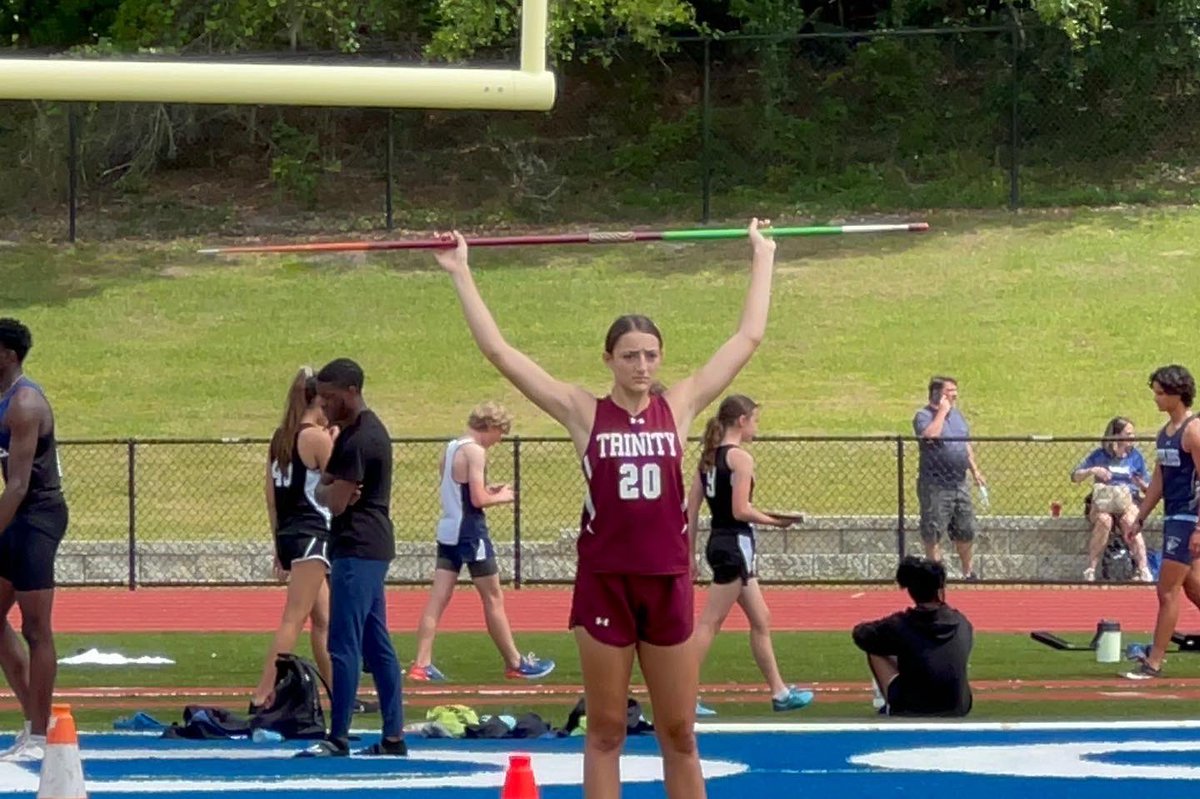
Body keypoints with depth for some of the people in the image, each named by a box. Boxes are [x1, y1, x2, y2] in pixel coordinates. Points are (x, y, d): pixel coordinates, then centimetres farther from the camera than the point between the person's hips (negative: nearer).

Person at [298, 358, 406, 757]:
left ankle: (338, 738, -9)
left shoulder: (358, 440, -16)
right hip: (373, 548, 11)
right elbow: (321, 491, 15)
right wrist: (334, 491, -7)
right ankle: (394, 736, 12)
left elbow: (334, 502, -17)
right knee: (377, 645, 11)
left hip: (357, 551, -11)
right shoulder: (365, 431, 17)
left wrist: (331, 491, 4)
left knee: (344, 646, -9)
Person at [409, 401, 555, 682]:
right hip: (470, 531, -8)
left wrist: (487, 490, 11)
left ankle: (422, 665, -2)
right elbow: (478, 500, -20)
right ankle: (515, 664, 13)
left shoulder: (451, 448, 12)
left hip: (447, 530, 8)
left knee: (438, 599, 3)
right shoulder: (475, 452, -15)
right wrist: (501, 497, -2)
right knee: (493, 598, 3)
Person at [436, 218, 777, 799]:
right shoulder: (584, 413, 0)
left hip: (668, 583, 2)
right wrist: (461, 275, -2)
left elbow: (748, 338, 10)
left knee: (679, 734, 8)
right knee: (605, 732, 4)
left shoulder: (679, 407, 5)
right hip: (604, 583, -2)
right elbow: (499, 351, -3)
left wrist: (762, 260, 15)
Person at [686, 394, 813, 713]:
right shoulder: (740, 458, -13)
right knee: (710, 623, -7)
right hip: (735, 543, -9)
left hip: (718, 542, 9)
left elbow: (691, 509, 10)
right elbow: (740, 510, -19)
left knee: (761, 620, 17)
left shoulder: (709, 456, 11)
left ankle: (779, 692, 24)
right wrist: (775, 521, -5)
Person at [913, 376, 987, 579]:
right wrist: (942, 412, -21)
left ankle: (968, 570, 28)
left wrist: (974, 470, 19)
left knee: (965, 532, 13)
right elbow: (929, 436, -30)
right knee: (933, 532, -2)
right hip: (935, 487, -7)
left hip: (959, 484, 7)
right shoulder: (923, 416, -9)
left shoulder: (956, 414, 15)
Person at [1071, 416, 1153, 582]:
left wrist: (1142, 485, -13)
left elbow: (1149, 488, 11)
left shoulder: (1135, 456, 9)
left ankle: (1144, 570, -37)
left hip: (1129, 502, 0)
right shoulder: (1099, 455, 6)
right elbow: (1075, 477, 6)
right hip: (1102, 504, 0)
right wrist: (1092, 471, -12)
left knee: (1129, 522, -35)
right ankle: (1090, 570, -31)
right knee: (1104, 520, -36)